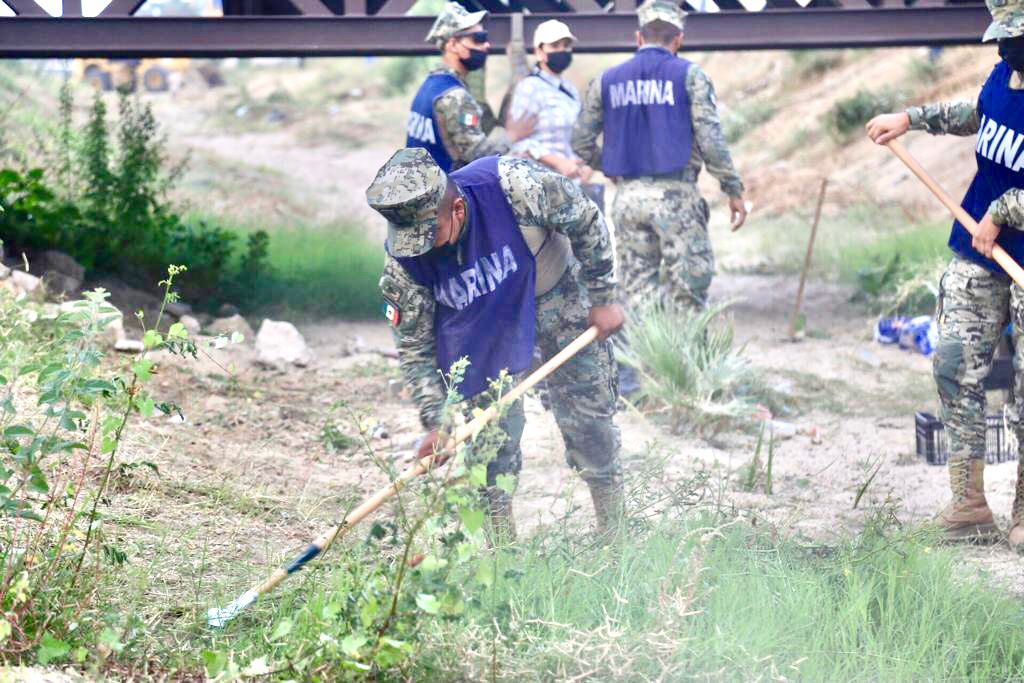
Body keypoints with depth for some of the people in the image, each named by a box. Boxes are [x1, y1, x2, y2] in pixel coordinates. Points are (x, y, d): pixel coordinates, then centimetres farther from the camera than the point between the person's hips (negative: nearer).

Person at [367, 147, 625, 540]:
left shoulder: (514, 185, -38)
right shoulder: (402, 260, -28)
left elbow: (586, 222, -19)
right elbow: (415, 347, -15)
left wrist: (603, 299, -11)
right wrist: (435, 422, -24)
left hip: (556, 293, -1)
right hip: (480, 323, 1)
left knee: (588, 416, 3)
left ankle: (613, 537, 19)